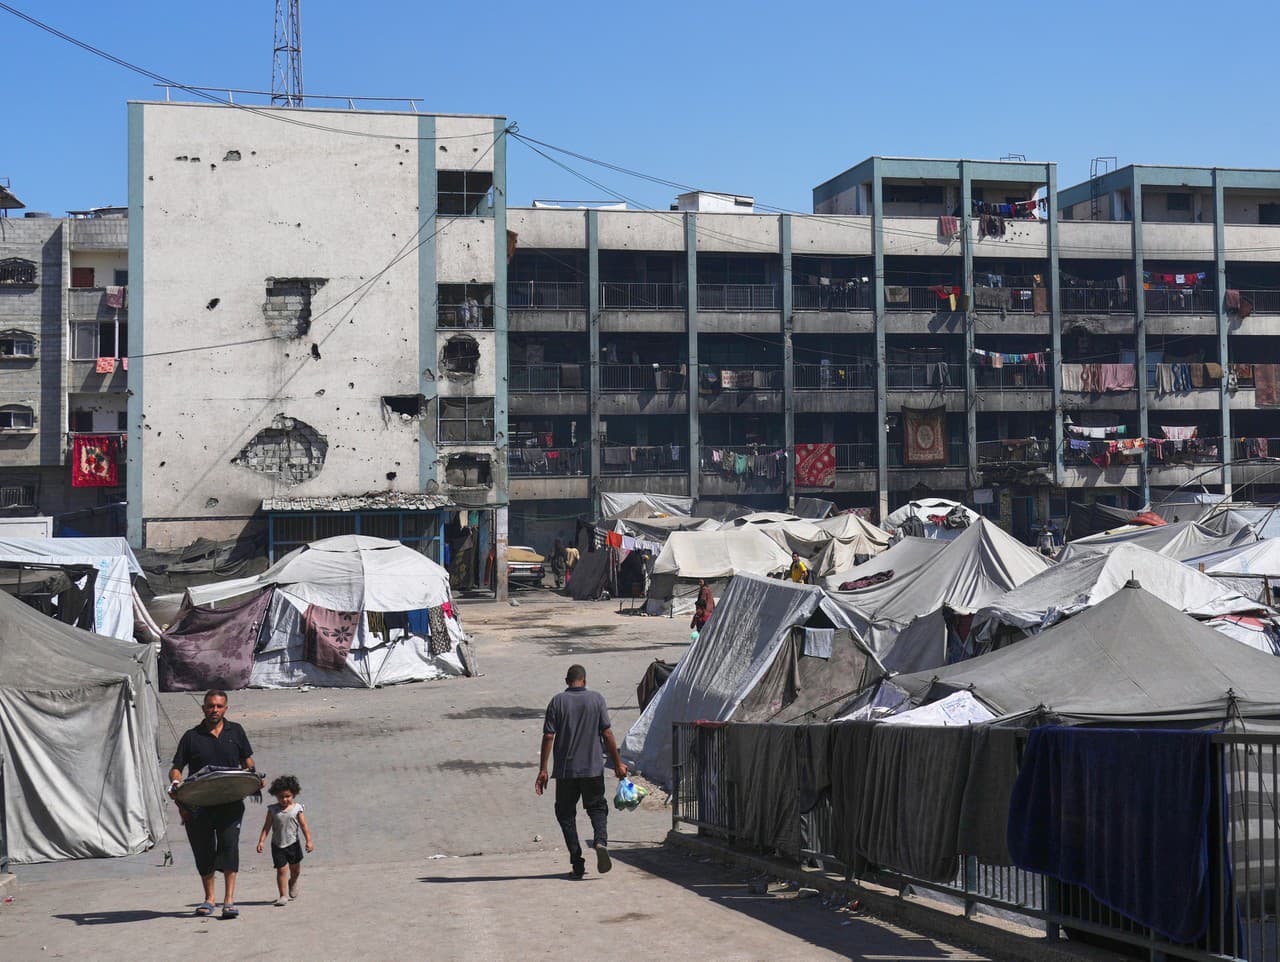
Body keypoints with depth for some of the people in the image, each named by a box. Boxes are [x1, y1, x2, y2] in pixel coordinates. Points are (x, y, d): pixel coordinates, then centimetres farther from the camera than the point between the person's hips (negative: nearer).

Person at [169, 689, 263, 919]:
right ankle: (208, 899, 24)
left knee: (229, 843, -17)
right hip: (198, 804, 1)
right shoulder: (191, 736, 9)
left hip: (230, 802, -1)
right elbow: (176, 768, 9)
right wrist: (176, 782, -12)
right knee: (203, 850, 6)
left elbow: (247, 761, 21)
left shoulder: (235, 732, 13)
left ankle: (229, 900, -17)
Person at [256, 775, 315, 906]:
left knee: (295, 868, 16)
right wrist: (261, 841, -9)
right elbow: (267, 827, -1)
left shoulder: (297, 808, -6)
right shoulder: (272, 810, -5)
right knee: (282, 869, -8)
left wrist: (309, 841, -11)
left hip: (293, 843, 1)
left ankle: (293, 882, 47)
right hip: (277, 845, -1)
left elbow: (304, 825, -6)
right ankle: (282, 896, -1)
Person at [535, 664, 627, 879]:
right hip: (593, 768, 1)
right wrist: (618, 764, 6)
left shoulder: (557, 702, -3)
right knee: (597, 808, 15)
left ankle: (577, 863, 4)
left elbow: (548, 737, -6)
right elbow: (607, 734, -2)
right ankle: (600, 841, -13)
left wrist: (543, 770, -1)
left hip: (565, 770, 0)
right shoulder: (597, 699, -1)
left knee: (566, 813, 10)